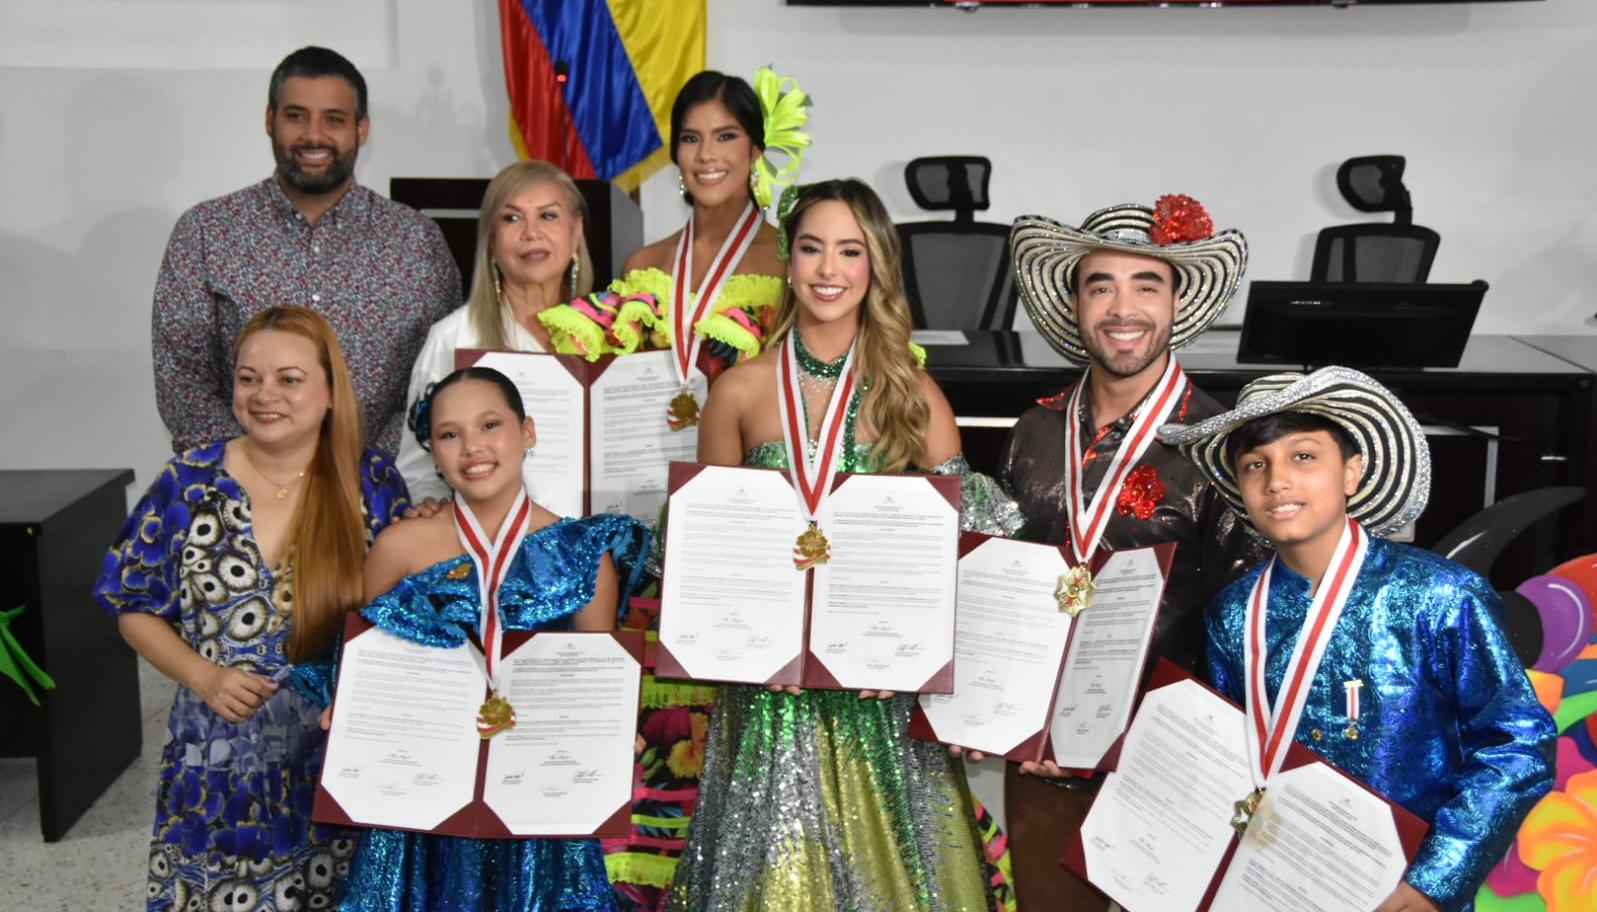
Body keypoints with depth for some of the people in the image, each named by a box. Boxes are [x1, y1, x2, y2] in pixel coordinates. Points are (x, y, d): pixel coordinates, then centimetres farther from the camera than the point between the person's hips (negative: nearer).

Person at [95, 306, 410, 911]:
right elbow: (134, 604, 4)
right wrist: (203, 676, -11)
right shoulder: (188, 484, -2)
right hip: (217, 754, 1)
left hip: (339, 754, -1)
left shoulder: (371, 482, -4)